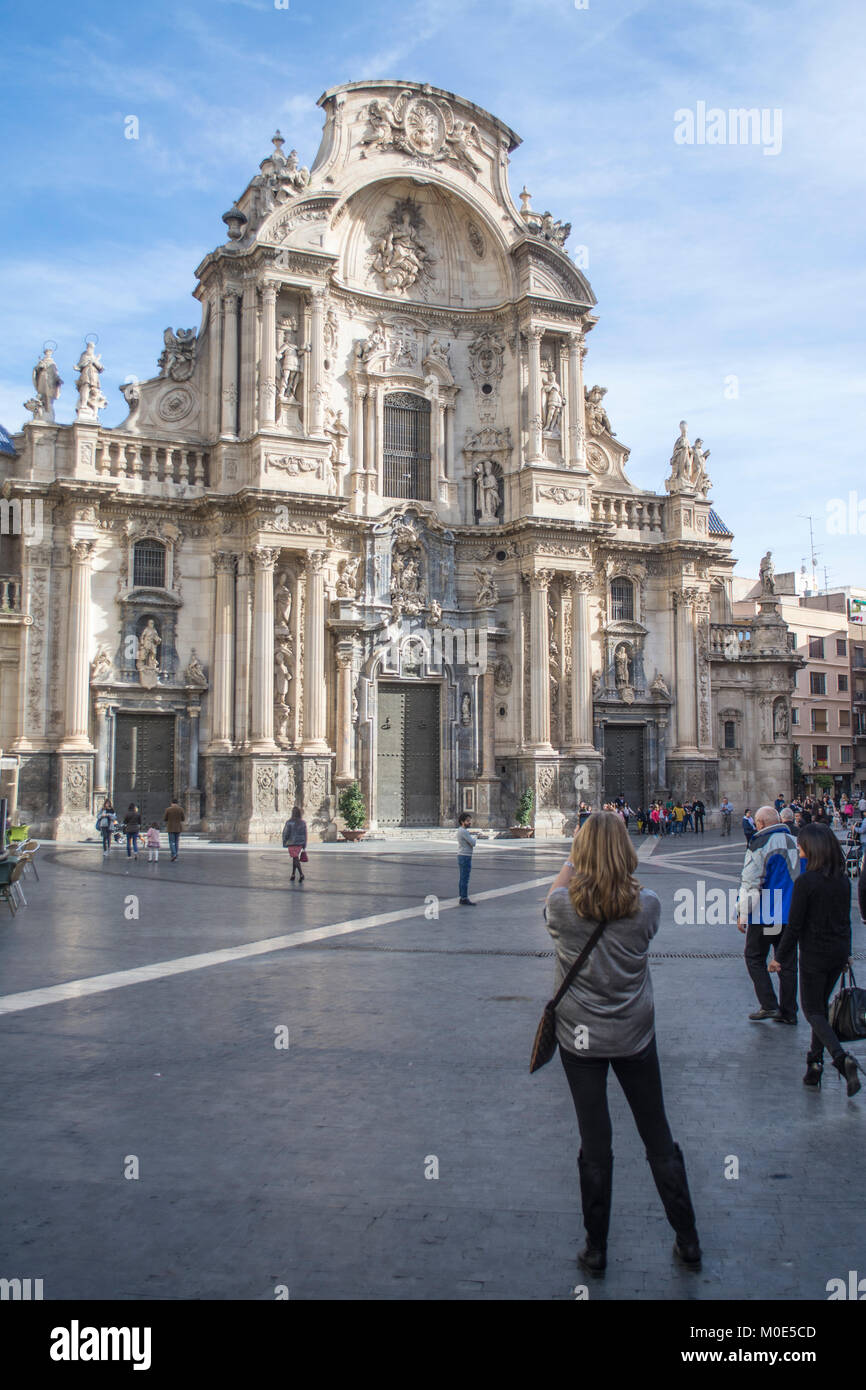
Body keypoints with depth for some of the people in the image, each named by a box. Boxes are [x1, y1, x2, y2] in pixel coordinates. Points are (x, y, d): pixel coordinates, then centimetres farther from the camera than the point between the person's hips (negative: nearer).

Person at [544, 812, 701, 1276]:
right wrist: (621, 869, 11)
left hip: (580, 1039, -1)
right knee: (659, 1138, 15)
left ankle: (595, 1250, 22)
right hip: (635, 1037, 1)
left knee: (594, 1144, 10)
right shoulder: (647, 907, -14)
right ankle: (688, 1241, 28)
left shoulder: (564, 905, -17)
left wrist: (572, 859, 15)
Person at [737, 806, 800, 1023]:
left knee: (754, 957, 8)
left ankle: (768, 1005, 1)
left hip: (765, 915, -6)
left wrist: (742, 913, -9)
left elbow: (750, 882, -16)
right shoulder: (796, 842, 7)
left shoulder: (760, 844, -12)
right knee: (788, 962, 12)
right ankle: (788, 1011, 15)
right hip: (792, 914, 6)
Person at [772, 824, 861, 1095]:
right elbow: (845, 919, 12)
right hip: (839, 952, 6)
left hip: (815, 955, -6)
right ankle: (815, 1062, 20)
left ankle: (840, 1056, -16)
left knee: (812, 1010, 5)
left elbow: (795, 925, -15)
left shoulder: (806, 881, -18)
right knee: (821, 1005, 19)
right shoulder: (843, 880, 2)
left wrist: (780, 957, -5)